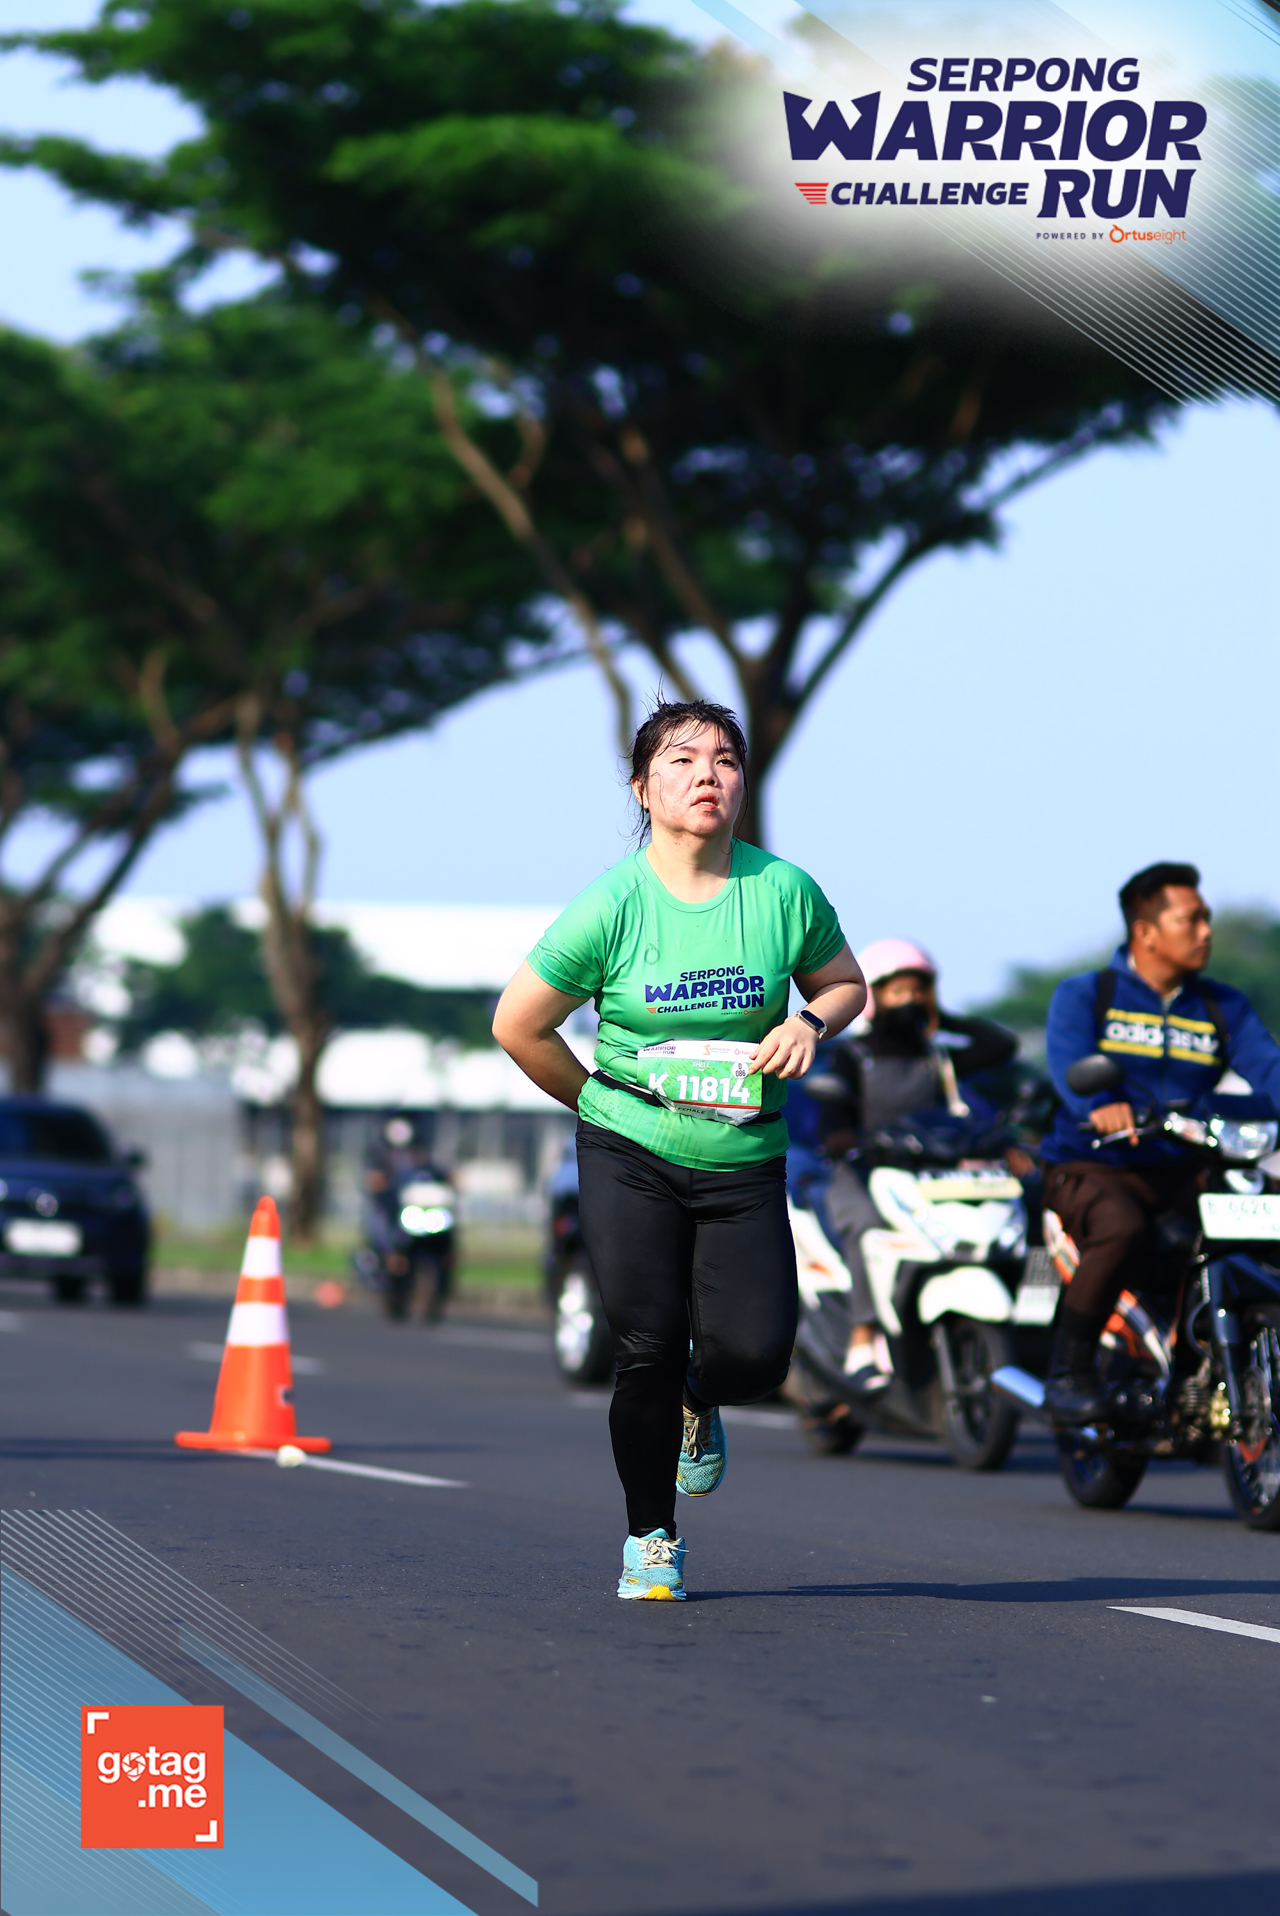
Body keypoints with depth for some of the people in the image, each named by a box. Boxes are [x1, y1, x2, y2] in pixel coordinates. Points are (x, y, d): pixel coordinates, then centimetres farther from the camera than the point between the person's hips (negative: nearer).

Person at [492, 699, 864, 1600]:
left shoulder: (784, 890, -4)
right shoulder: (613, 904, -9)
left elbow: (845, 983, 14)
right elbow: (518, 1025, 1)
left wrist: (809, 1024, -8)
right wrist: (602, 1102, 6)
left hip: (745, 1164, 2)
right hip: (630, 1159, -2)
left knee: (756, 1354, -12)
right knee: (648, 1350, -7)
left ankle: (698, 1406, 27)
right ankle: (650, 1536, 17)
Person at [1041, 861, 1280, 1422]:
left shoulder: (1224, 1008, 13)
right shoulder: (1083, 996, 2)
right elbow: (1070, 1062, -18)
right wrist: (1100, 1106, -42)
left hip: (1181, 1173, 4)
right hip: (1092, 1167, -4)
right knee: (1121, 1230, -37)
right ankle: (1068, 1371, -21)